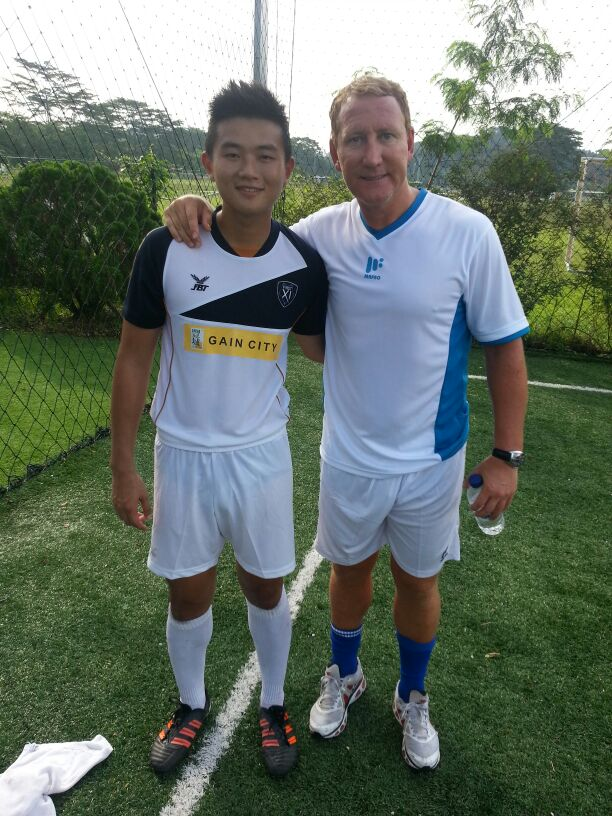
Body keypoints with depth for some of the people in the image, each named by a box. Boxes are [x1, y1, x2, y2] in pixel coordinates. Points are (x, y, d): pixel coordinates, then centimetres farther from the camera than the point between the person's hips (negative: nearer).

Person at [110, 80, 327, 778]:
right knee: (188, 594, 16)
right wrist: (122, 467, -3)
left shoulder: (305, 264, -9)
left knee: (266, 590, 16)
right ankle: (191, 705, 45)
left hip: (262, 456, 1)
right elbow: (134, 360, -5)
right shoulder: (164, 250, -13)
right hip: (182, 454, 0)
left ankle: (273, 705, 44)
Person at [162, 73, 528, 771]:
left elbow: (504, 346, -8)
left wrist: (506, 455, -9)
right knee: (349, 570, 21)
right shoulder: (321, 232, -8)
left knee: (417, 581, 18)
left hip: (431, 459, -1)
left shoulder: (467, 232, -15)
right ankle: (343, 677, 51)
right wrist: (198, 210, -13)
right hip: (347, 456, 2)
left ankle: (411, 699, 47)